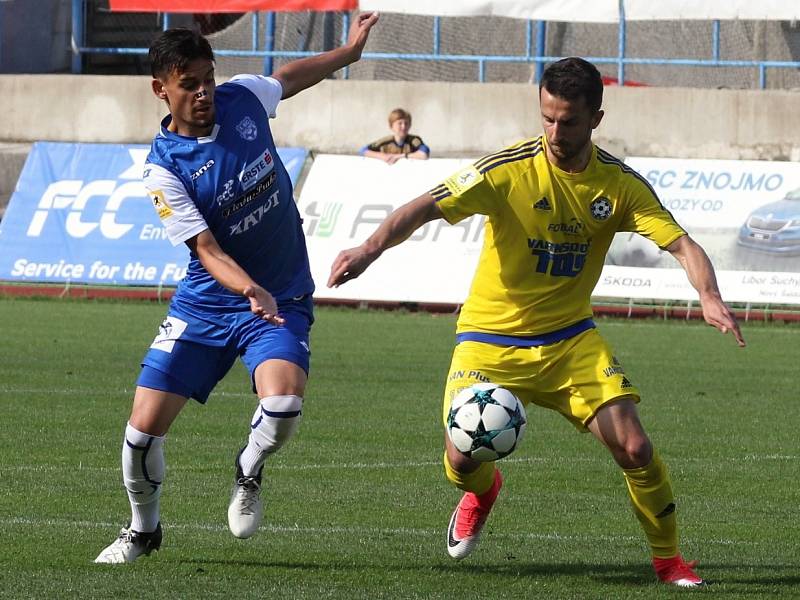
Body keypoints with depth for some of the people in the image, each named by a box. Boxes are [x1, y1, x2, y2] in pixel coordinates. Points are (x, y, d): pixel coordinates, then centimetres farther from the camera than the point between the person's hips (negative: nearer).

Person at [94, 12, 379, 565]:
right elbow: (208, 250, -21)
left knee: (283, 405, -27)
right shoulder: (164, 169, -16)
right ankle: (143, 529, 23)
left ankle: (249, 474, 9)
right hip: (206, 304, -1)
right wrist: (252, 291, -39)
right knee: (145, 427, -7)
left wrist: (348, 51, 33)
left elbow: (289, 76, 20)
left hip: (282, 299, 1)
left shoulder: (243, 99, -5)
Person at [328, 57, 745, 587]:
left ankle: (668, 558, 10)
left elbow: (681, 244, -10)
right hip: (491, 339, -2)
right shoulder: (510, 169, -17)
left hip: (571, 340, 2)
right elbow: (426, 207, -23)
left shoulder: (620, 184, -7)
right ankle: (483, 492, 27)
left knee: (634, 448, -13)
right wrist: (370, 249, -41)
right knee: (463, 459, -14)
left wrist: (710, 298, -31)